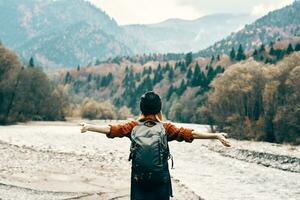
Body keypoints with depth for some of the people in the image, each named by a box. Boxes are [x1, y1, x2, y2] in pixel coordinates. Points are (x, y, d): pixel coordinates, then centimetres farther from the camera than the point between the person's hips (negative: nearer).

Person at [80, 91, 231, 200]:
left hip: (139, 179, 1)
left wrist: (89, 127, 1)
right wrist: (215, 136, -15)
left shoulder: (134, 127, -3)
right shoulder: (166, 128, -7)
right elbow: (189, 133, -13)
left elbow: (111, 129, -5)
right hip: (161, 180, -1)